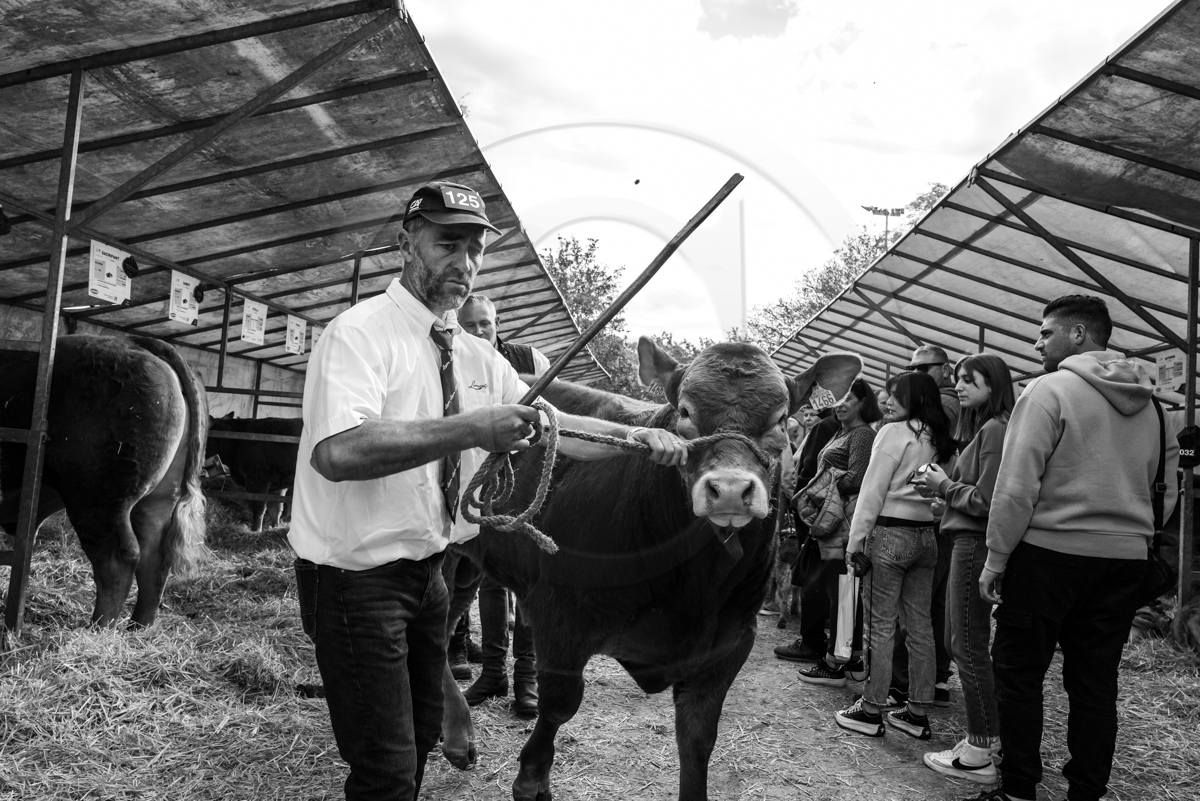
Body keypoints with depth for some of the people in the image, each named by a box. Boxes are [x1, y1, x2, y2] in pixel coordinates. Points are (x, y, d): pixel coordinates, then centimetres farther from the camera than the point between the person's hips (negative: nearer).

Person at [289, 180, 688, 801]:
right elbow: (337, 452, -33)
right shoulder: (360, 332, -18)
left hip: (425, 571, 8)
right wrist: (468, 430, -36)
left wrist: (638, 436, -6)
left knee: (423, 730, 22)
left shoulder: (478, 359, 5)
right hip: (356, 578, -7)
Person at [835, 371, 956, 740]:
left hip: (890, 534, -7)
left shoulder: (894, 432, -10)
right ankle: (918, 713, 18)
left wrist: (856, 540, -6)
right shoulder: (939, 439, 9)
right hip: (927, 536, 7)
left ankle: (871, 710, 7)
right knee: (920, 625, 10)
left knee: (881, 626, 0)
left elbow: (873, 491, -10)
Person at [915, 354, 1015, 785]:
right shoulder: (982, 428, 16)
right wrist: (943, 487, 4)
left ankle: (979, 755, 8)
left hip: (975, 546, -10)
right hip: (968, 543, 10)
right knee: (965, 643, 17)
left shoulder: (995, 430, -14)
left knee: (969, 648, -2)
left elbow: (985, 501, -19)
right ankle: (987, 735, 27)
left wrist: (944, 486, -5)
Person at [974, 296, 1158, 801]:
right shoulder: (1144, 403, 11)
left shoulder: (1049, 390, -10)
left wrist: (995, 559, -9)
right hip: (1127, 555, 6)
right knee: (1096, 683, 12)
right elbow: (1148, 482, 17)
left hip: (1051, 551, -6)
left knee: (1018, 672, 5)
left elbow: (1017, 485, -15)